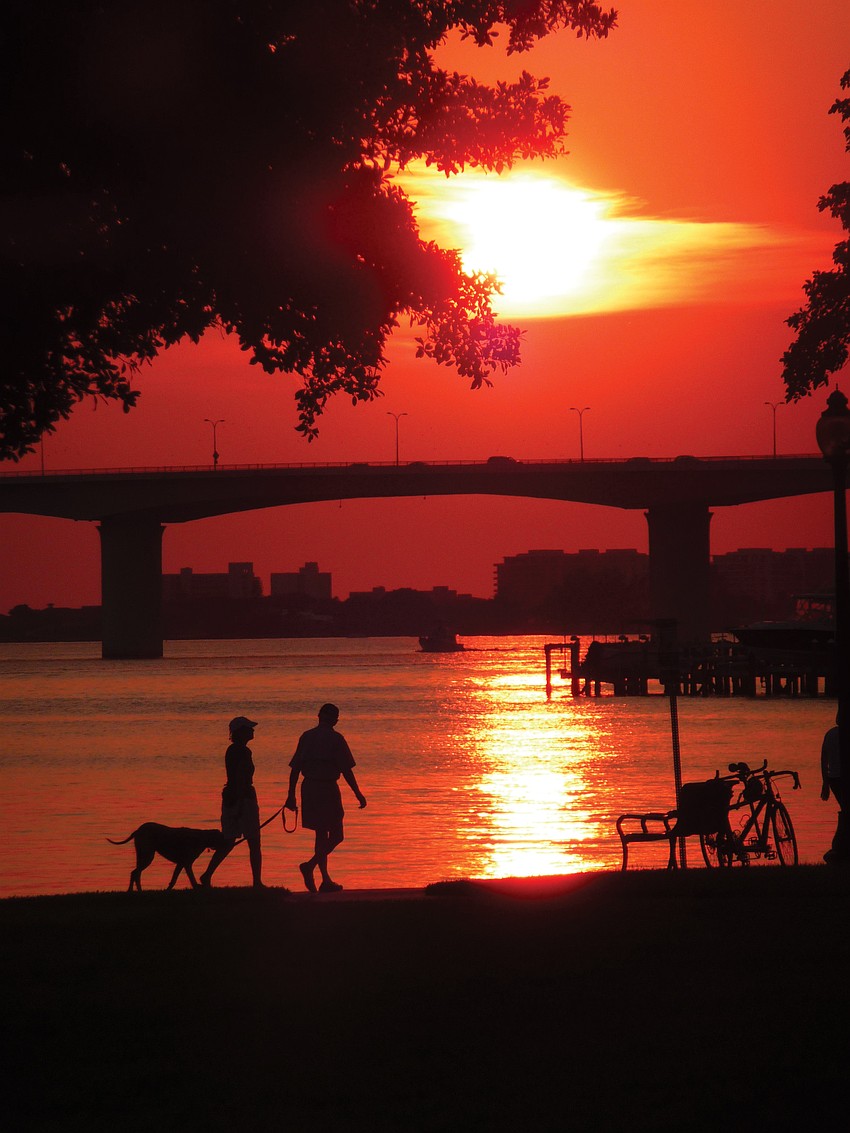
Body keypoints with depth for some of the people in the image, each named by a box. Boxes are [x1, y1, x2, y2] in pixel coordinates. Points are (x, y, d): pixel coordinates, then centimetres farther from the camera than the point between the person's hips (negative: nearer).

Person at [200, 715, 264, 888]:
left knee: (228, 843, 12)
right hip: (244, 797, -9)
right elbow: (241, 779, -20)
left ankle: (207, 875, 5)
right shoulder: (243, 752, -15)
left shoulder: (231, 750, 13)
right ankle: (257, 882, 0)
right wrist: (239, 806, -22)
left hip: (230, 797, 9)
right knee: (254, 843, -1)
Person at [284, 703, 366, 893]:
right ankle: (310, 866, -20)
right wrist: (358, 794, -2)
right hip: (328, 788, -6)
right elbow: (346, 770, -10)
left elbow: (295, 768, 8)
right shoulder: (335, 739, -7)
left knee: (321, 834, 14)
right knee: (336, 835, 1)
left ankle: (326, 880, 16)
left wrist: (291, 796, 13)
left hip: (309, 789, 6)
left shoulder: (306, 737, 8)